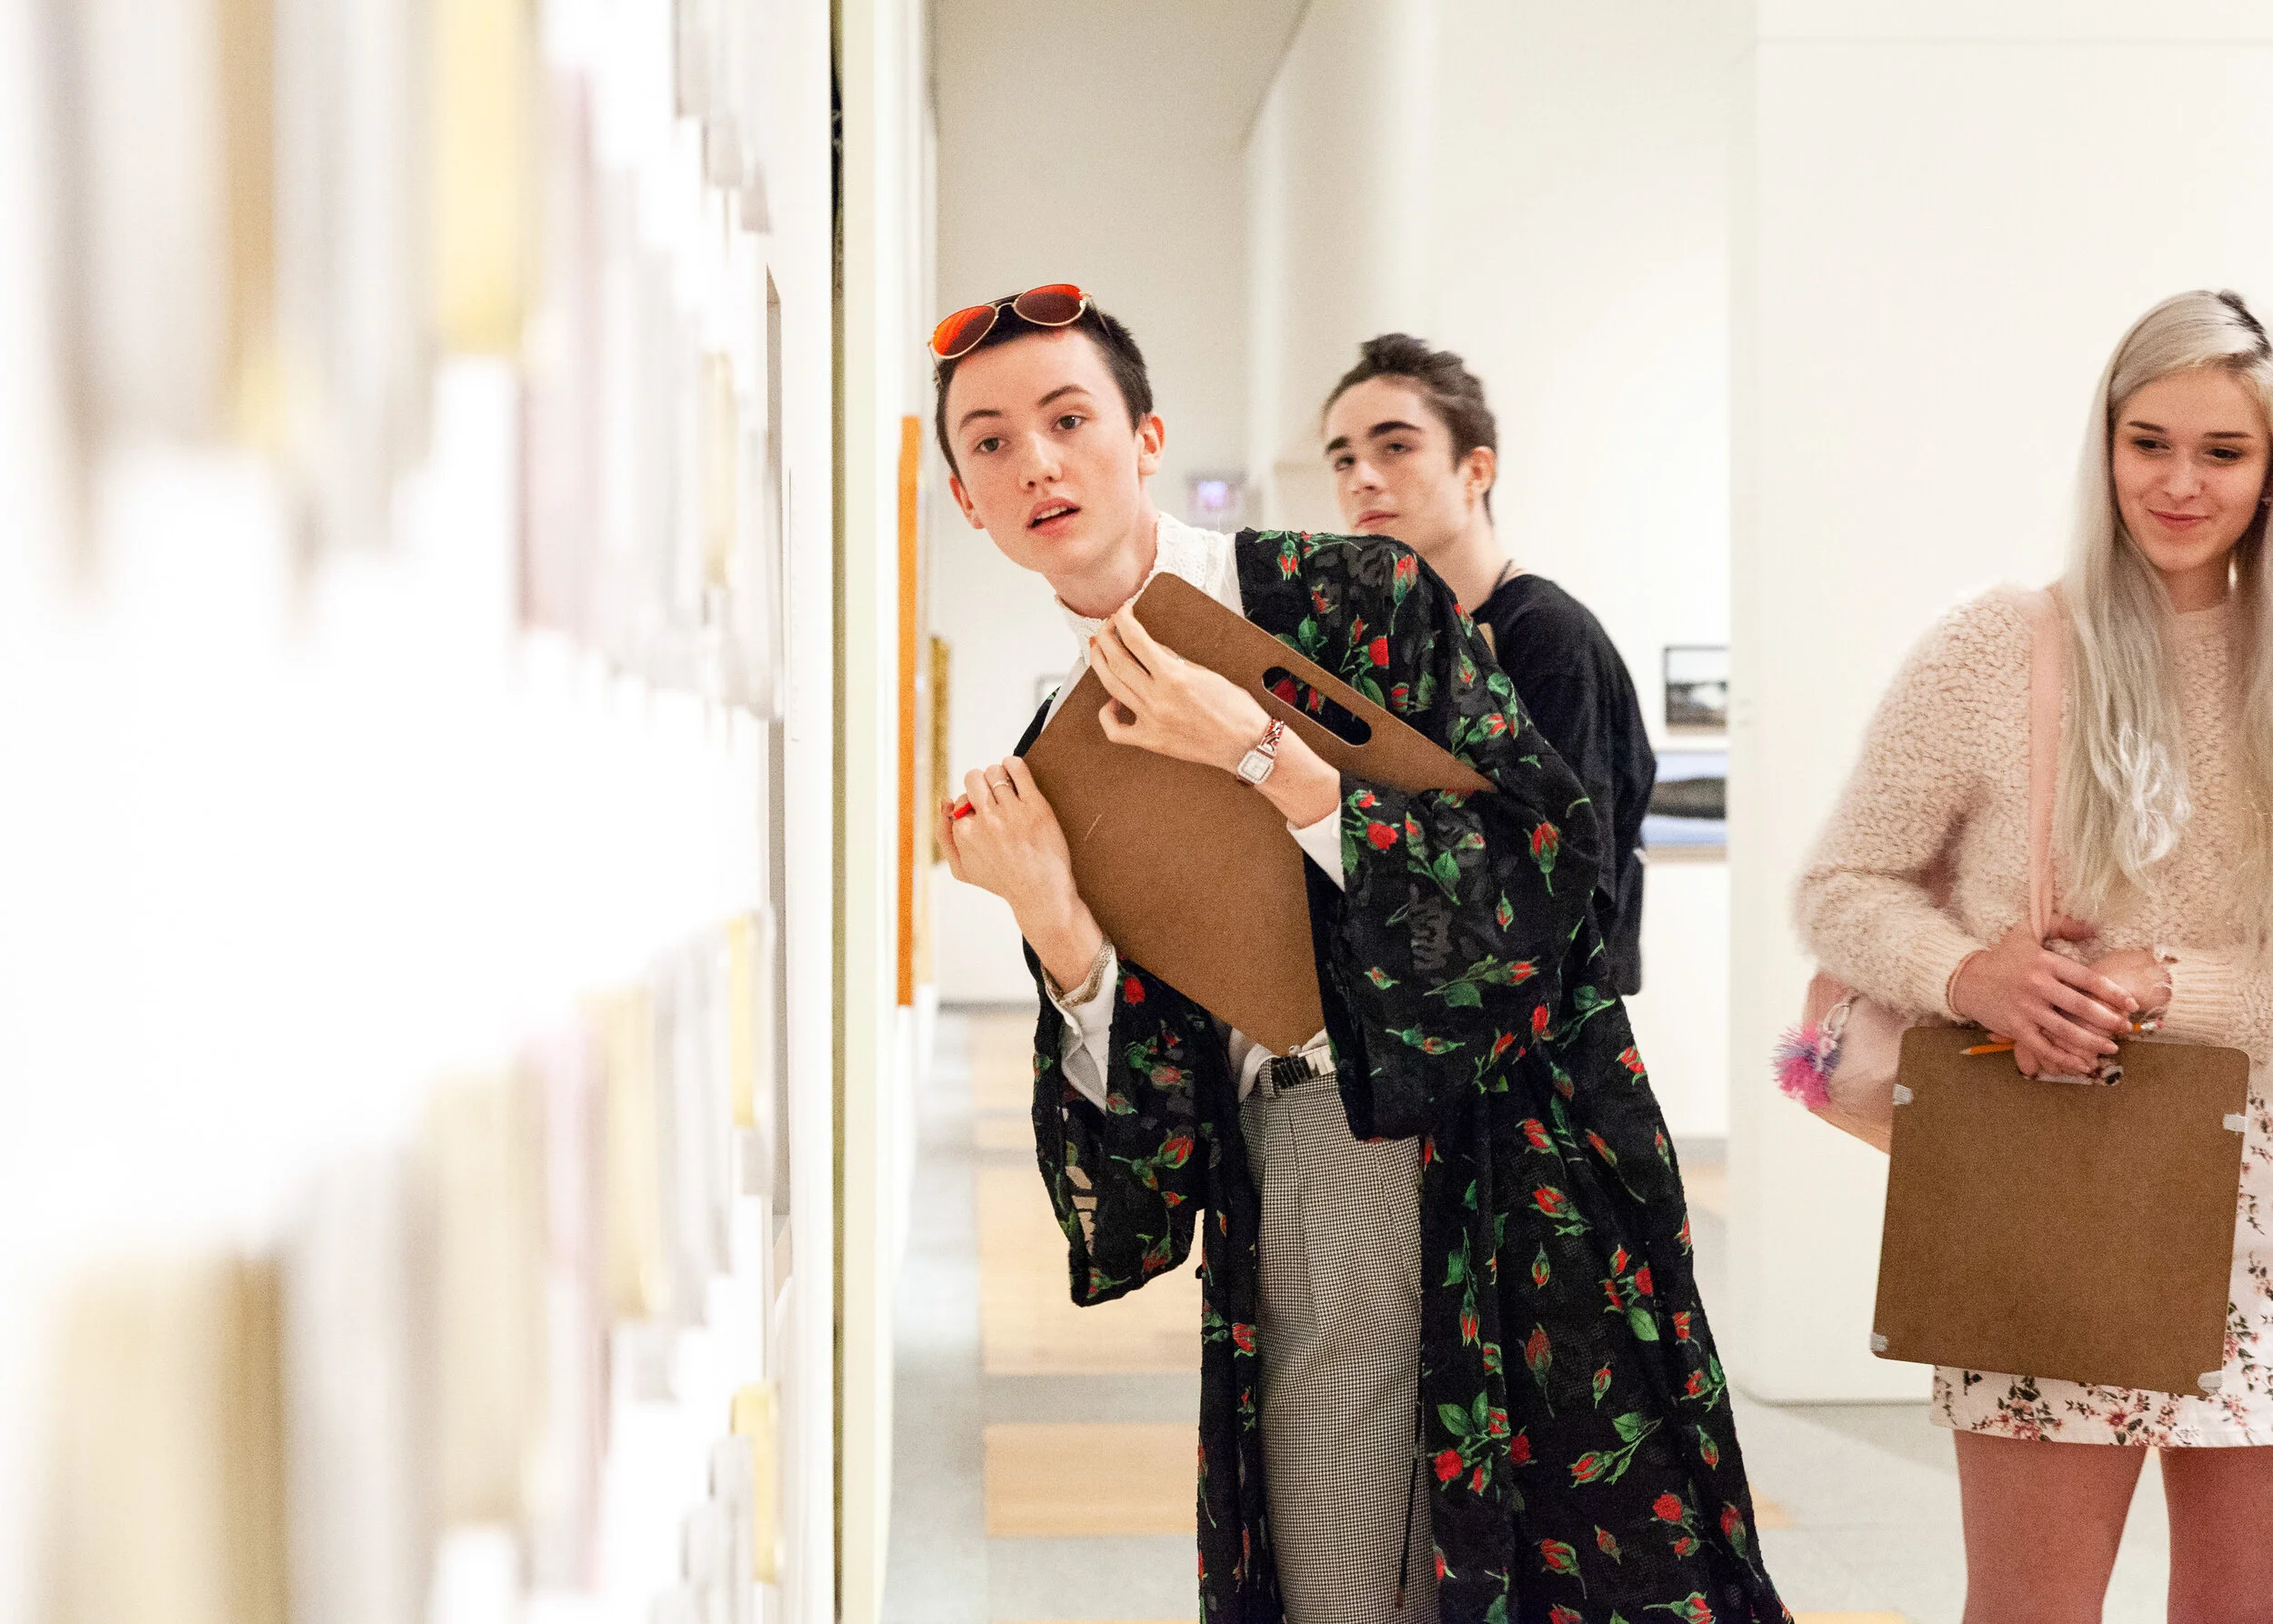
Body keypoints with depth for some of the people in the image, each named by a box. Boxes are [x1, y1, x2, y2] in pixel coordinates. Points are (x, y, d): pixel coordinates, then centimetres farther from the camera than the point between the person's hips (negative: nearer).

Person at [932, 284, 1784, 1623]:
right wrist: (1058, 928, -14)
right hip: (1292, 1219, 3)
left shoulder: (1361, 598, -3)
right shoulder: (1056, 759, 8)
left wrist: (1266, 757, -19)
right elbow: (1134, 1119, 4)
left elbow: (1542, 865, -13)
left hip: (1500, 1174, -3)